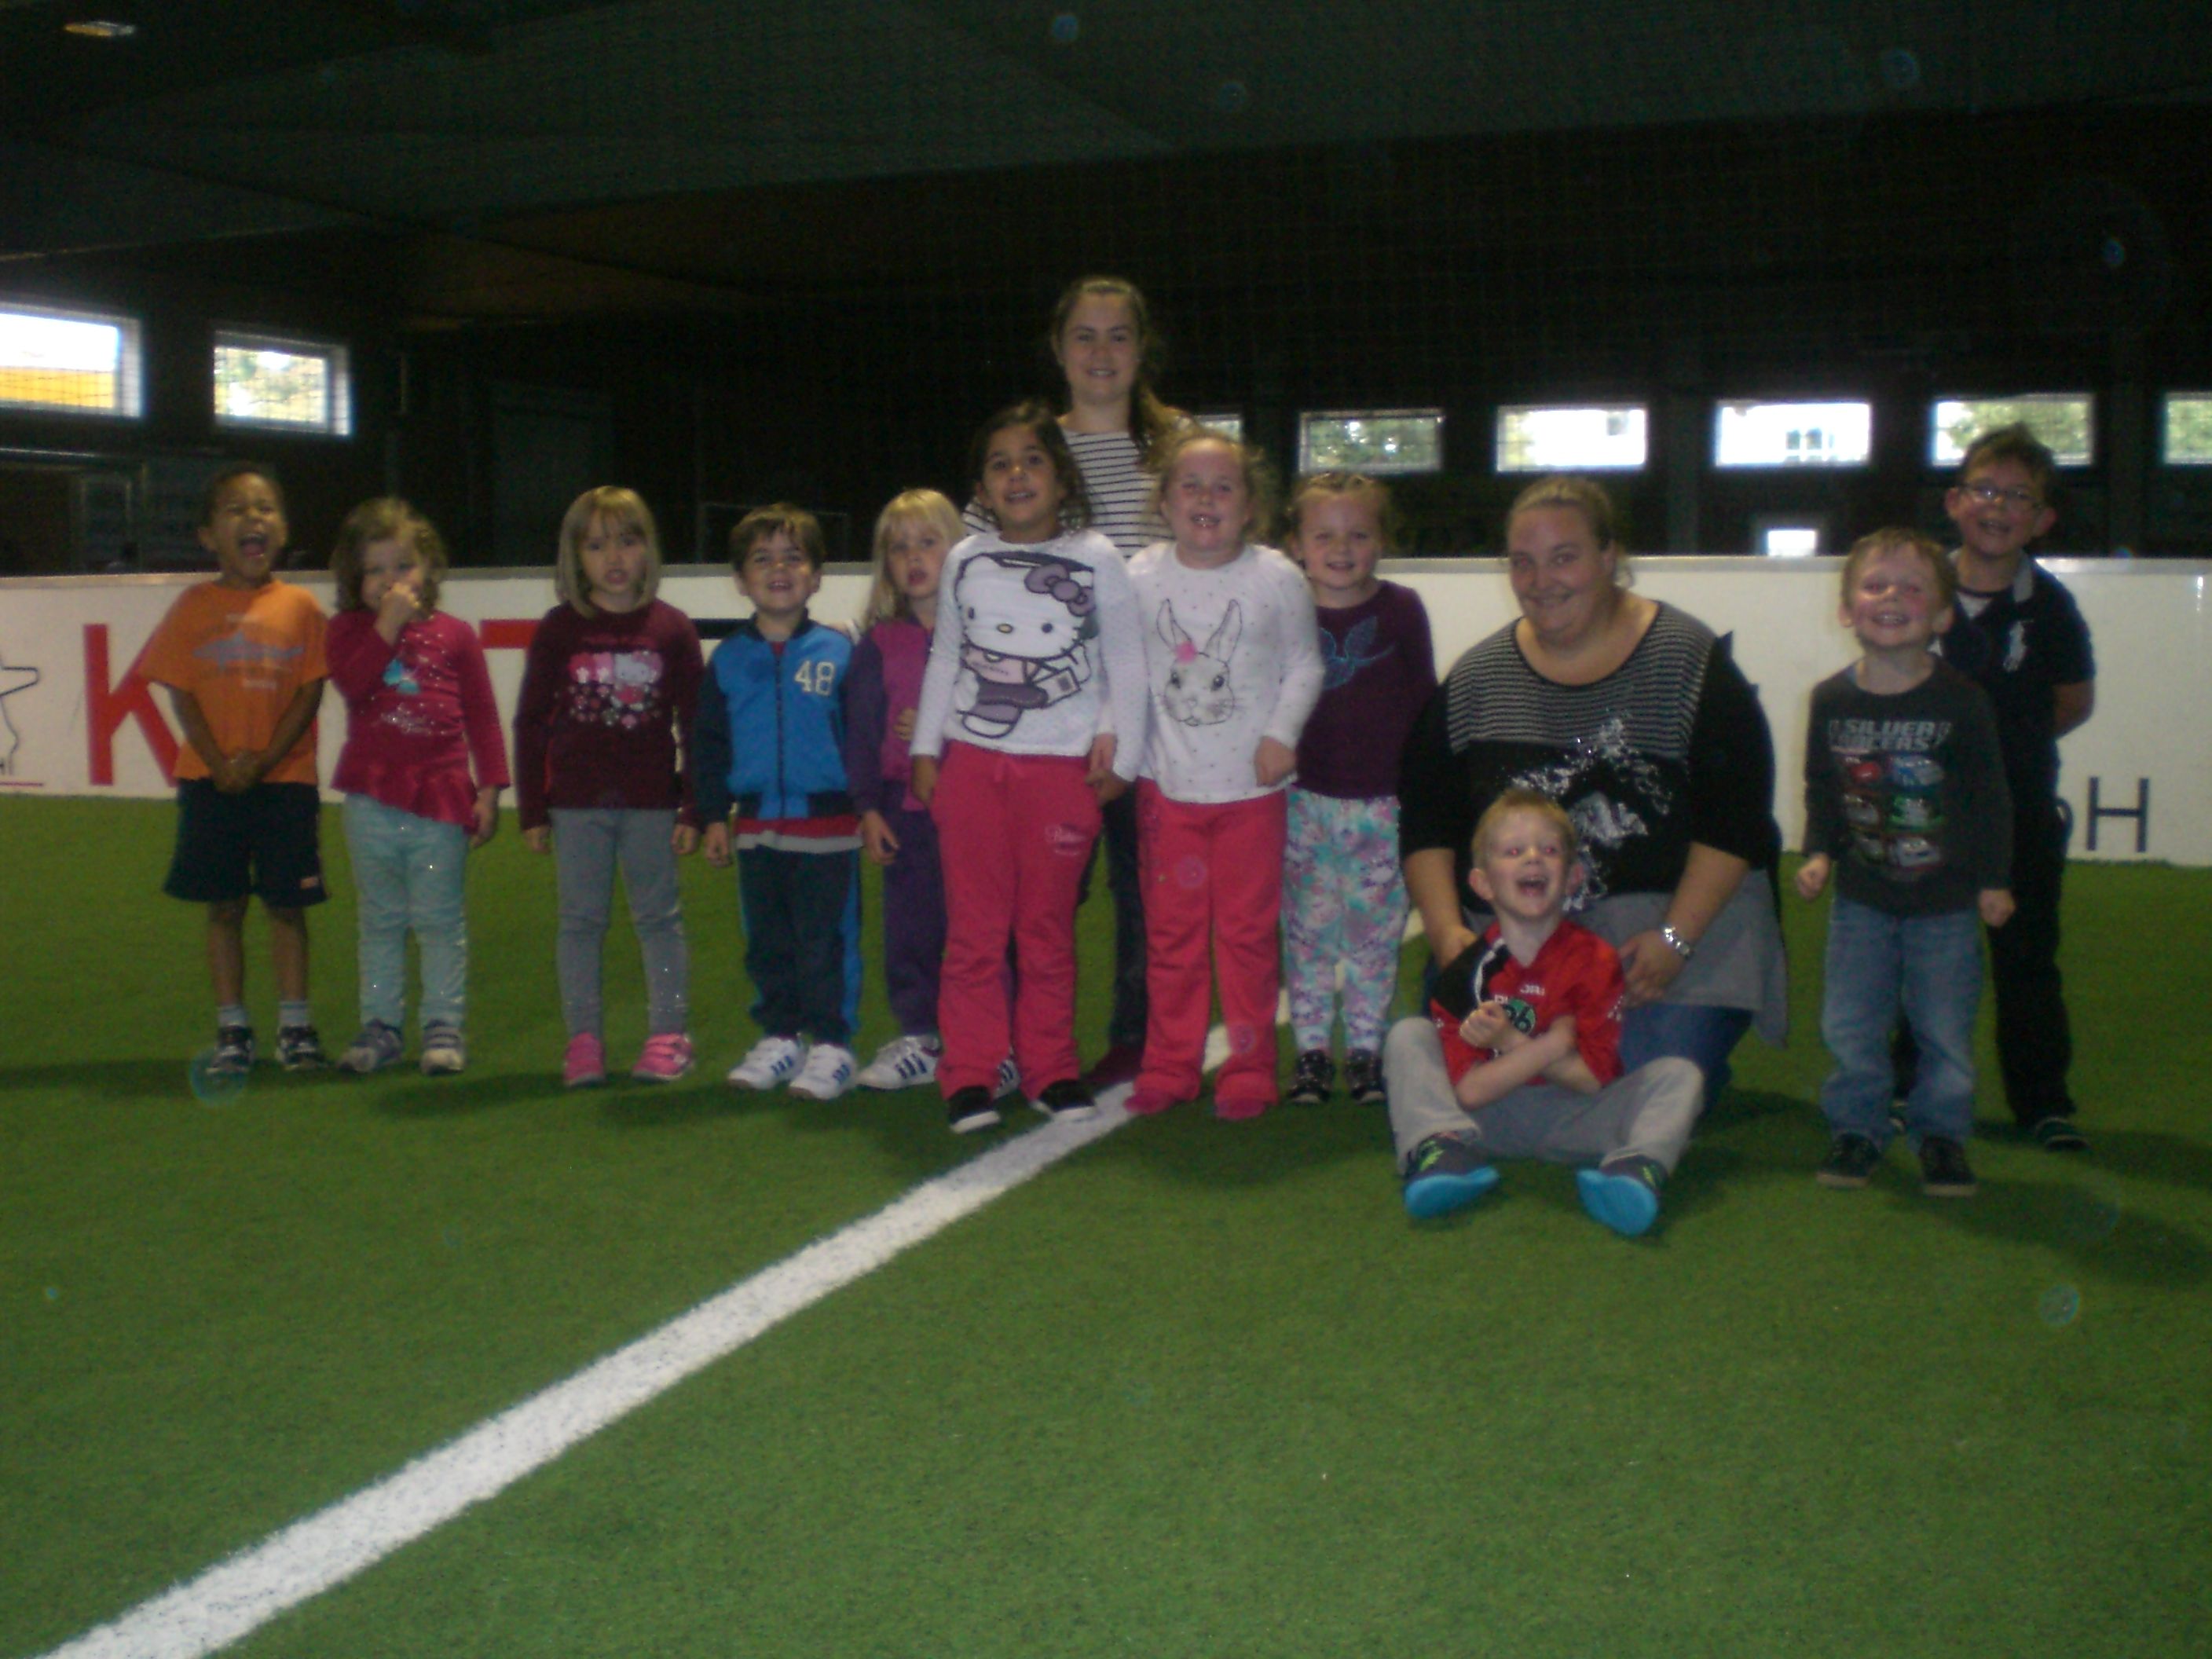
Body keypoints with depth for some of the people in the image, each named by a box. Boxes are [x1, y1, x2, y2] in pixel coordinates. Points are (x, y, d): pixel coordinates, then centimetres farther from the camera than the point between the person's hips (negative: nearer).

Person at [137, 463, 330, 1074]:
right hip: (212, 779, 1)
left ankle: (294, 1024, 14)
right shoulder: (195, 606, 2)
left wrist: (264, 760, -13)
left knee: (287, 904, 4)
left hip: (286, 778, -1)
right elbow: (181, 693, -1)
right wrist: (220, 765, -12)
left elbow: (310, 694, -3)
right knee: (224, 905, 7)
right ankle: (231, 1028, 16)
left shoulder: (300, 606, 1)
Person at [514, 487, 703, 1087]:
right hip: (576, 805, 1)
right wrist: (531, 811, 1)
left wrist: (694, 809, -2)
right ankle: (583, 1039, 14)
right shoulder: (558, 630, 1)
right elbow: (531, 723, 4)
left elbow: (696, 726, 2)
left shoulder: (671, 629, 0)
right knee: (581, 921, 7)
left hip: (651, 802, -1)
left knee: (660, 919, 6)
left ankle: (668, 1035, 14)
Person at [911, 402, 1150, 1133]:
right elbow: (944, 661, 14)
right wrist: (925, 749, 11)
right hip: (973, 763, 2)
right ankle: (969, 1076, 8)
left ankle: (1050, 1069, 16)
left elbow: (1125, 664, 2)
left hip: (1061, 768, -2)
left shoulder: (1096, 560, 0)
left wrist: (1117, 750, 0)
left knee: (1048, 927, 6)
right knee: (974, 926, 3)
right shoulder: (965, 562, 7)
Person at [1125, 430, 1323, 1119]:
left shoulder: (1277, 579, -5)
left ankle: (1248, 1069, 16)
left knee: (1248, 933, 6)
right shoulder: (1142, 578, -2)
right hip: (1167, 784, 1)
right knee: (1170, 933, 9)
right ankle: (1168, 1066, 20)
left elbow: (1303, 665, 1)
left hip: (1250, 784, -1)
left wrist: (1282, 733, -10)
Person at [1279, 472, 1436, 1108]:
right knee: (1307, 930, 6)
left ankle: (1367, 1050, 18)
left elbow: (1424, 700, 4)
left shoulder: (1401, 610, -1)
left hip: (1383, 803, 0)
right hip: (1305, 801, 0)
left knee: (1375, 932, 6)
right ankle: (1311, 1050, 16)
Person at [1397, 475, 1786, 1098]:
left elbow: (1735, 818, -8)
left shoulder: (1689, 662, -3)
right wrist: (1445, 928, -7)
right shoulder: (1475, 680, 8)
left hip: (1679, 924, -3)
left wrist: (1675, 938, -15)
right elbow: (1427, 823, 7)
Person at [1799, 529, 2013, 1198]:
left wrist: (1993, 879, -4)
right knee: (1850, 1024, 6)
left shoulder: (1962, 701, -9)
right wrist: (1819, 853, -2)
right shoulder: (1831, 700, -3)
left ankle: (1941, 1133, 22)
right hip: (1861, 897, 2)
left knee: (1945, 1027, 4)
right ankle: (1856, 1129, 22)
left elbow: (1991, 796, -2)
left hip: (1947, 899, -2)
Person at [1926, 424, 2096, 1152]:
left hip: (2021, 811, -1)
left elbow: (2075, 702, 7)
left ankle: (2044, 1100, 16)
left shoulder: (2048, 606, -5)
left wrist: (2014, 739, 1)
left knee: (2026, 957, 6)